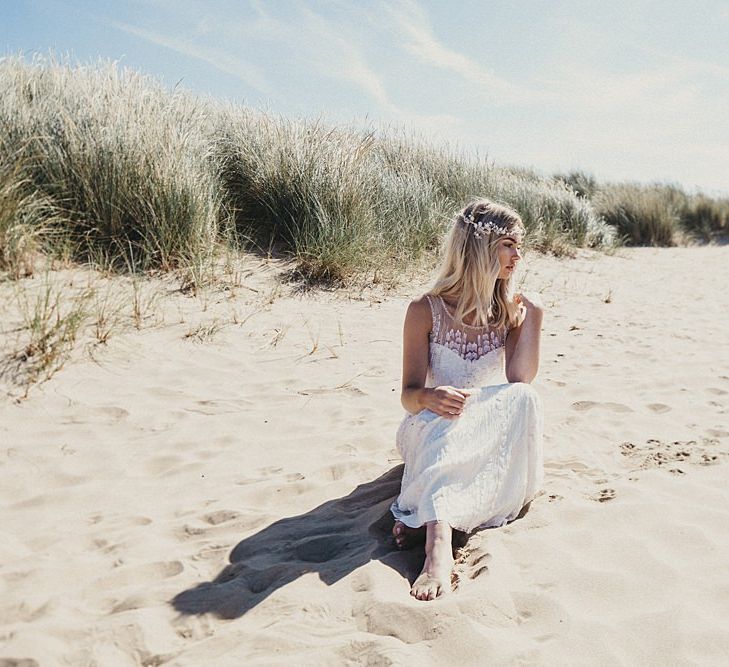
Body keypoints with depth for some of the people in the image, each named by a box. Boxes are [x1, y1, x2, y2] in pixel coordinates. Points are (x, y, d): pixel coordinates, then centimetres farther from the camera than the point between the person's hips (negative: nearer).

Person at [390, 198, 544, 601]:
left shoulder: (510, 310, 3)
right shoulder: (426, 311, -7)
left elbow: (520, 380, -10)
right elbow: (409, 396, -10)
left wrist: (533, 316, -12)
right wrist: (430, 397, -34)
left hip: (492, 435, 3)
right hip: (434, 431, -3)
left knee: (523, 398, -30)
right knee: (447, 420, -37)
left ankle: (428, 518, -37)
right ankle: (439, 539, -52)